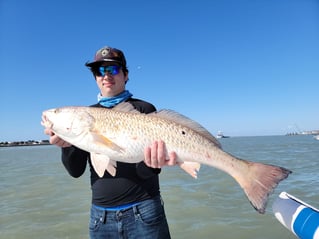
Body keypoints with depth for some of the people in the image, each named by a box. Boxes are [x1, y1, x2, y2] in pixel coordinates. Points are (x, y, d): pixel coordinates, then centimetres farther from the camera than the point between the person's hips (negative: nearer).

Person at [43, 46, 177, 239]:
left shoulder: (144, 109, -5)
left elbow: (144, 172, -9)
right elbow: (76, 171, 1)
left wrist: (151, 163, -31)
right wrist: (67, 146, -18)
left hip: (143, 212, -2)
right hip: (100, 215, 3)